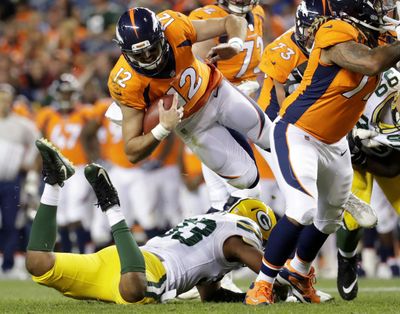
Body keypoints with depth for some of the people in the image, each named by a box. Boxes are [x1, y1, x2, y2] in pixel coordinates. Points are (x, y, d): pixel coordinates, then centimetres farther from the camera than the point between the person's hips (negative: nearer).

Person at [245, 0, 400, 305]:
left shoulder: (373, 36, -2)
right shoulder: (337, 33, -28)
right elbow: (372, 64, -38)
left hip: (333, 142, 9)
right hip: (297, 134, -9)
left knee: (331, 216, 23)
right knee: (303, 210, -23)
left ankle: (298, 271, 49)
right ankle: (262, 285, -8)